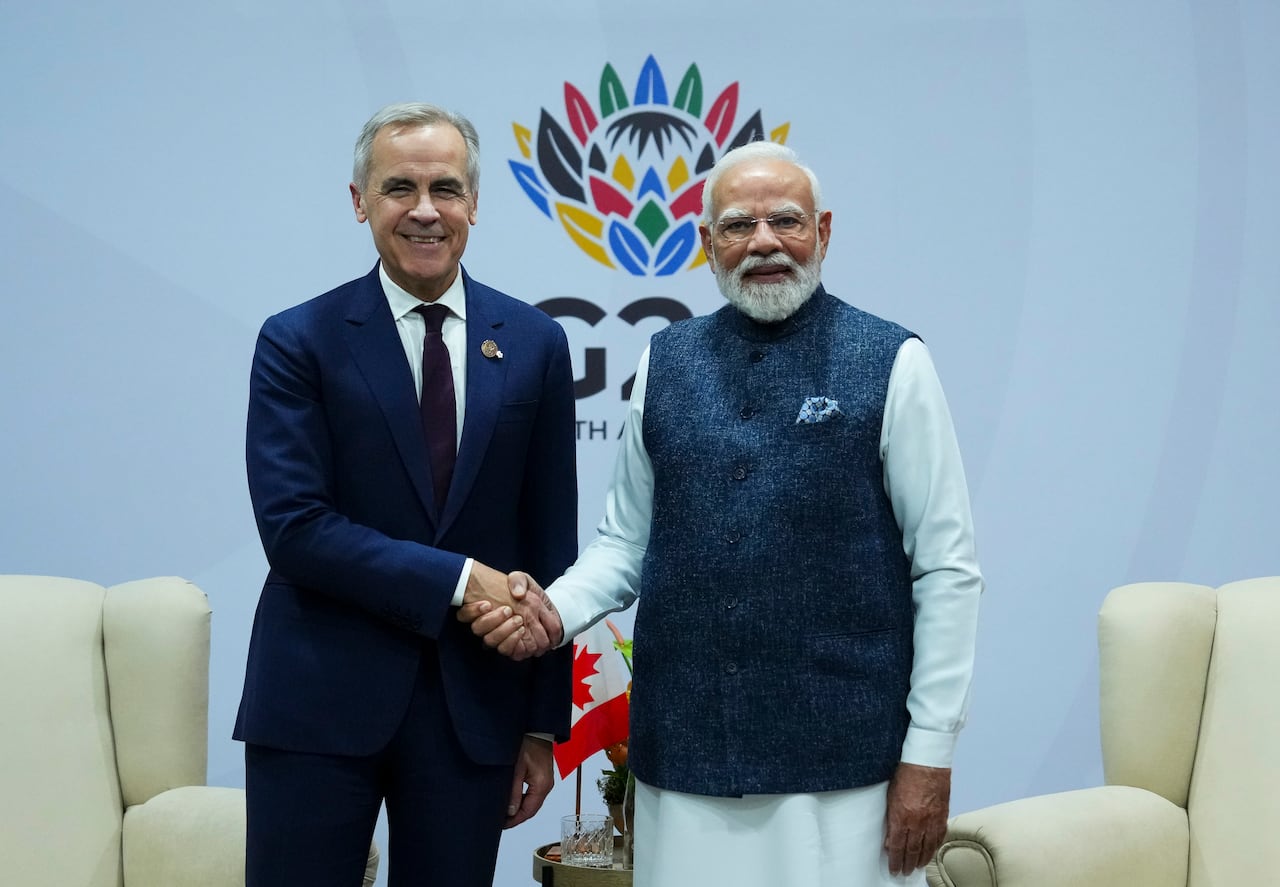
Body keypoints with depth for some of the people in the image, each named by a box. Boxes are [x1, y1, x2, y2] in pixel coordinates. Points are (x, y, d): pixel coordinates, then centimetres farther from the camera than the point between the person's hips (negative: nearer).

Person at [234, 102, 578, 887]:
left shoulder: (534, 344, 5)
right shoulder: (299, 343, -2)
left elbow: (549, 545, 6)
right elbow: (294, 528, -11)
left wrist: (545, 721, 6)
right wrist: (459, 580, -17)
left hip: (476, 702, 2)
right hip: (320, 703, -2)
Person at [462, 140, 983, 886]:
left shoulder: (890, 364, -3)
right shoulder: (665, 365, 8)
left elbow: (948, 569, -4)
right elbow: (626, 541, 13)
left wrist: (930, 753, -7)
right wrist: (558, 612, -7)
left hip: (841, 765, -3)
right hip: (684, 756, 3)